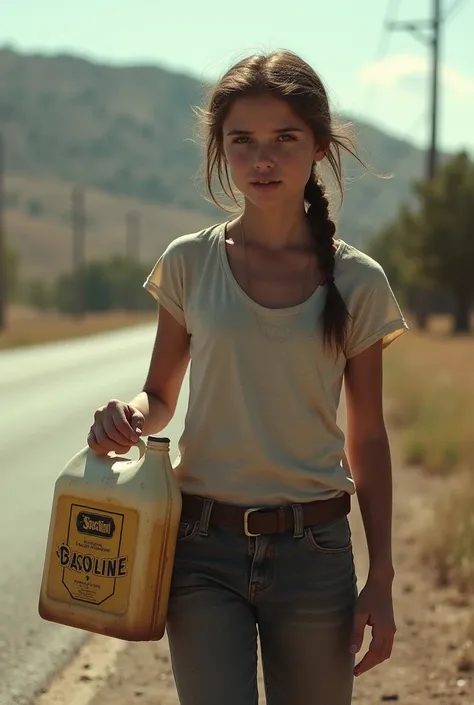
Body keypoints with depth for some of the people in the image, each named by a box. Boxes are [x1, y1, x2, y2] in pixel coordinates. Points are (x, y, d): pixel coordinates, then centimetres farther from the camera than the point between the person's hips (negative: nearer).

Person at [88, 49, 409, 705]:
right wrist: (128, 415, -14)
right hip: (204, 548, 0)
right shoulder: (190, 263, 0)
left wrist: (381, 580, 3)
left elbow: (367, 440, 5)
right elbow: (161, 397, 10)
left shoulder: (357, 282, 0)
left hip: (315, 552, 1)